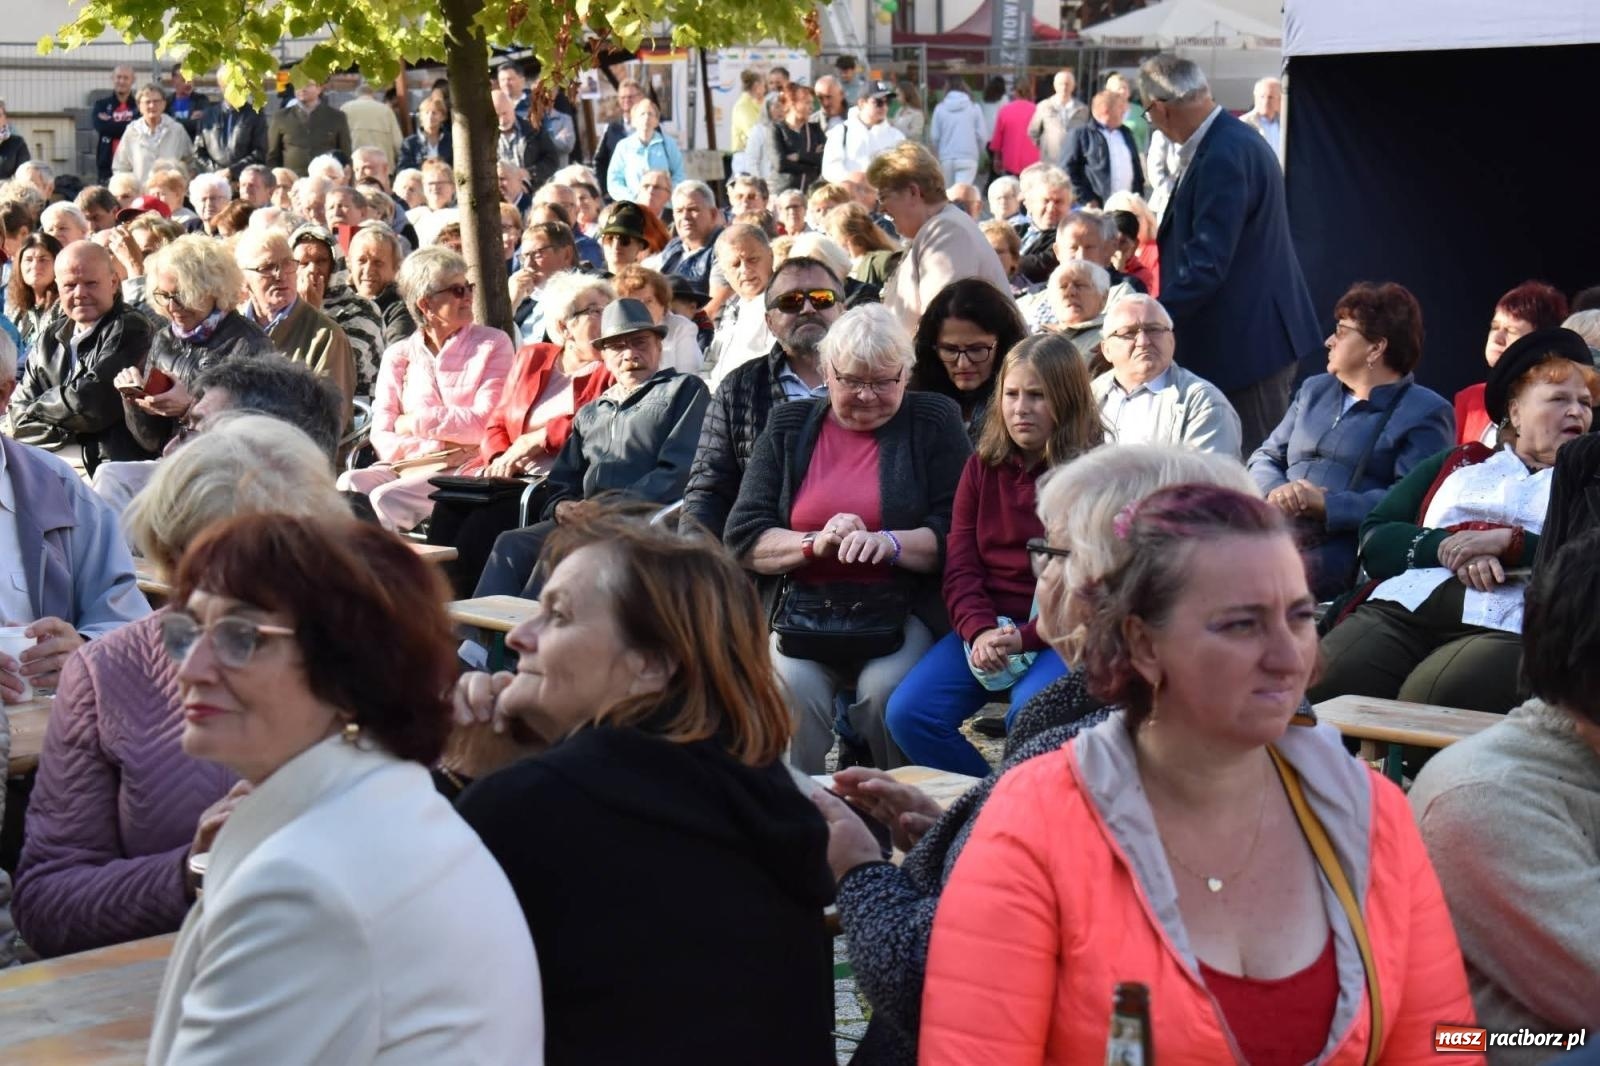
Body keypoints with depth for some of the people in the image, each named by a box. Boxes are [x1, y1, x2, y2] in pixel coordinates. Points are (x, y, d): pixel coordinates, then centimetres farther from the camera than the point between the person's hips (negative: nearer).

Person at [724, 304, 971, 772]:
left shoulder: (933, 421, 8)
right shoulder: (788, 426, 12)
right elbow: (741, 537, 5)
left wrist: (891, 544, -21)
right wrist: (814, 543, -14)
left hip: (902, 610, -1)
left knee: (885, 688, -30)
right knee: (793, 686, -30)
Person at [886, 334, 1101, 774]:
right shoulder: (983, 467, 12)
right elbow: (960, 564, 6)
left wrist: (1025, 638, -20)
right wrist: (979, 630, -14)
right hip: (987, 626, 5)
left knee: (1028, 717, -34)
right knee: (907, 713, -15)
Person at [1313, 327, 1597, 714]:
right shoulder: (1456, 463, 26)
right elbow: (1374, 539, 12)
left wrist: (1510, 542, -8)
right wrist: (1450, 548, -5)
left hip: (1508, 627, -2)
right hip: (1406, 606, 3)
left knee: (1426, 706, -34)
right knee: (1318, 687, -27)